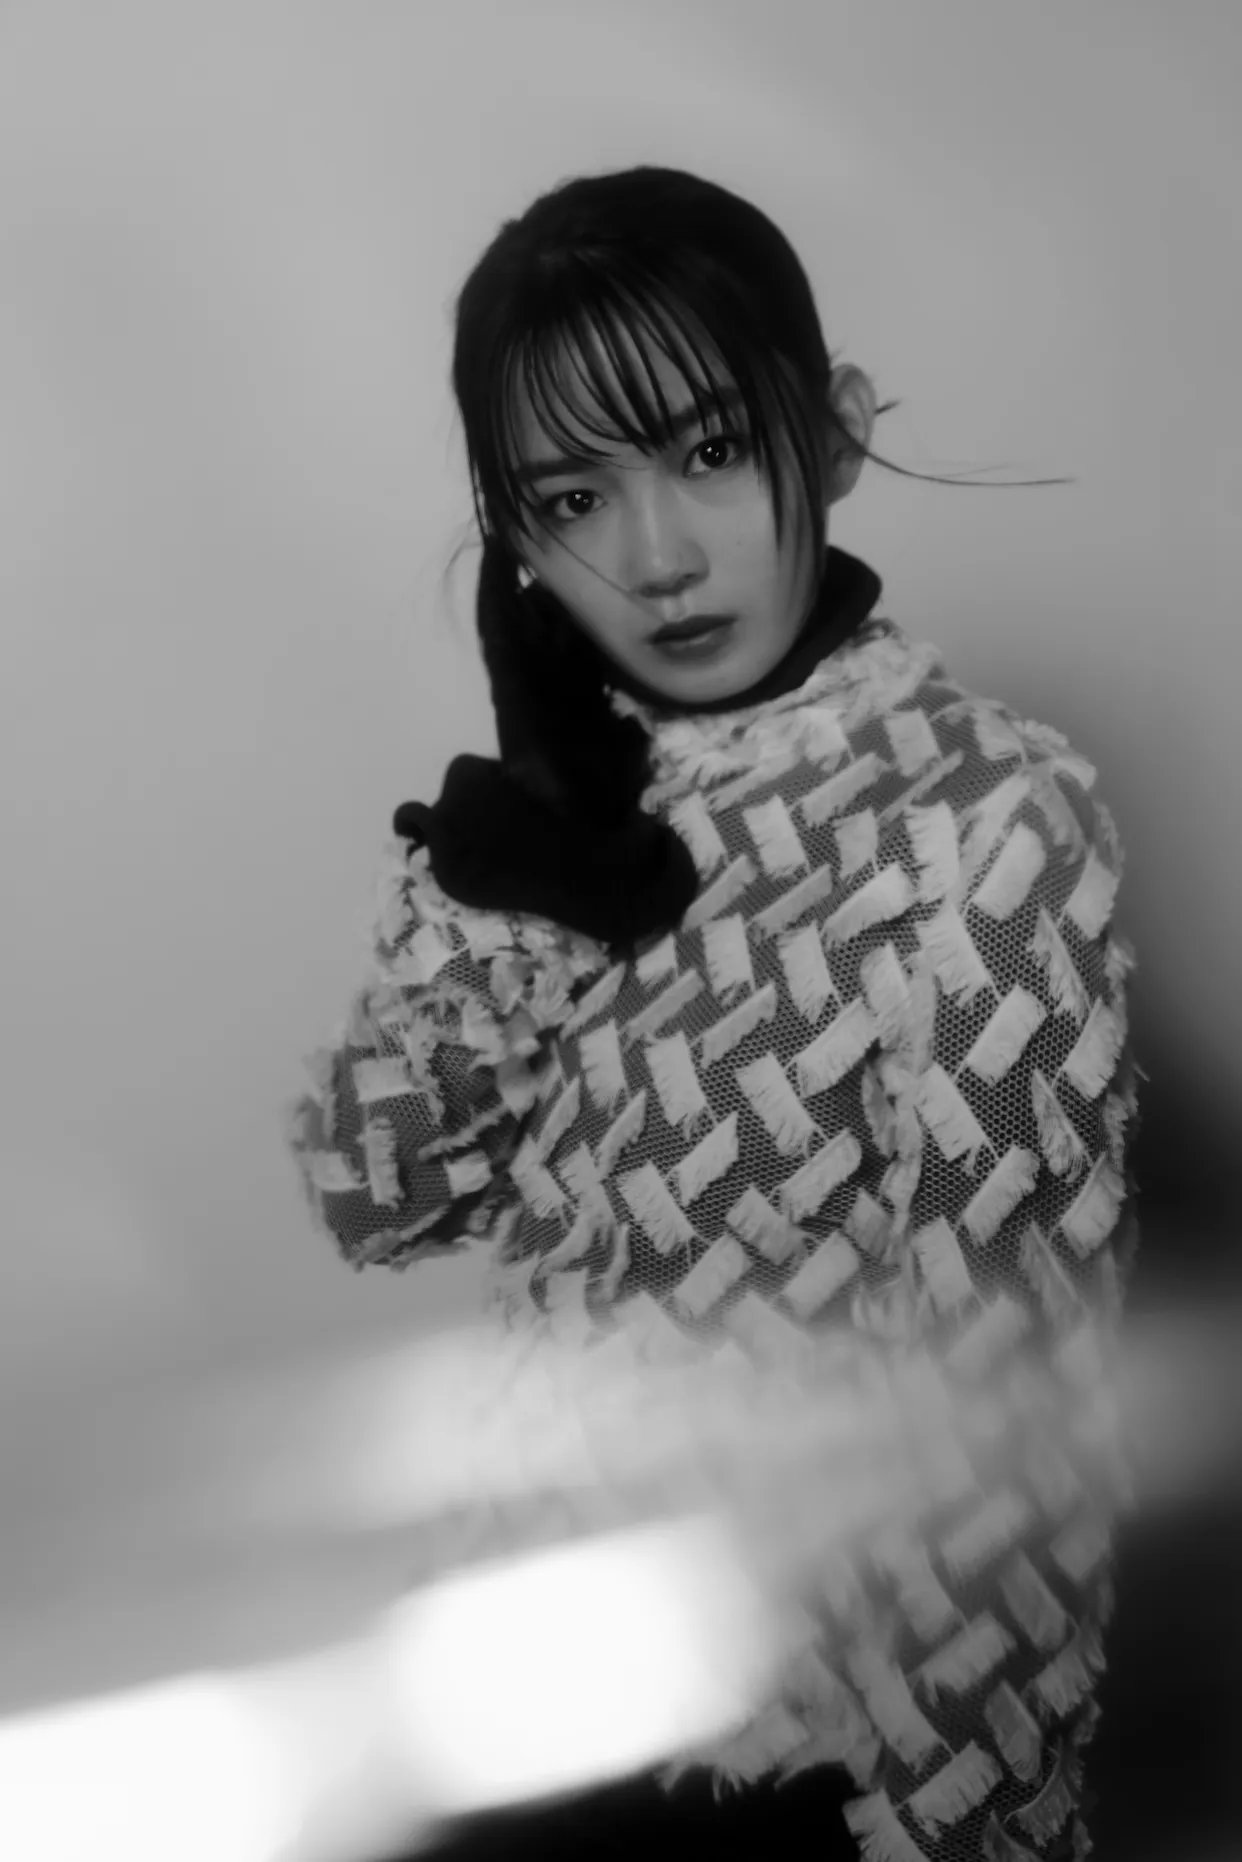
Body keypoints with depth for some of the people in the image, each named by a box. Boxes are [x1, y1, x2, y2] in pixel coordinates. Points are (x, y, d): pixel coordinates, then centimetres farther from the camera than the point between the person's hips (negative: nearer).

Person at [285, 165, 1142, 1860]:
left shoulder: (993, 818, -21)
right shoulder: (563, 787, -1)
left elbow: (1008, 1407, -21)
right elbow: (369, 1198, -6)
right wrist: (513, 890, -18)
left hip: (836, 1709, -5)